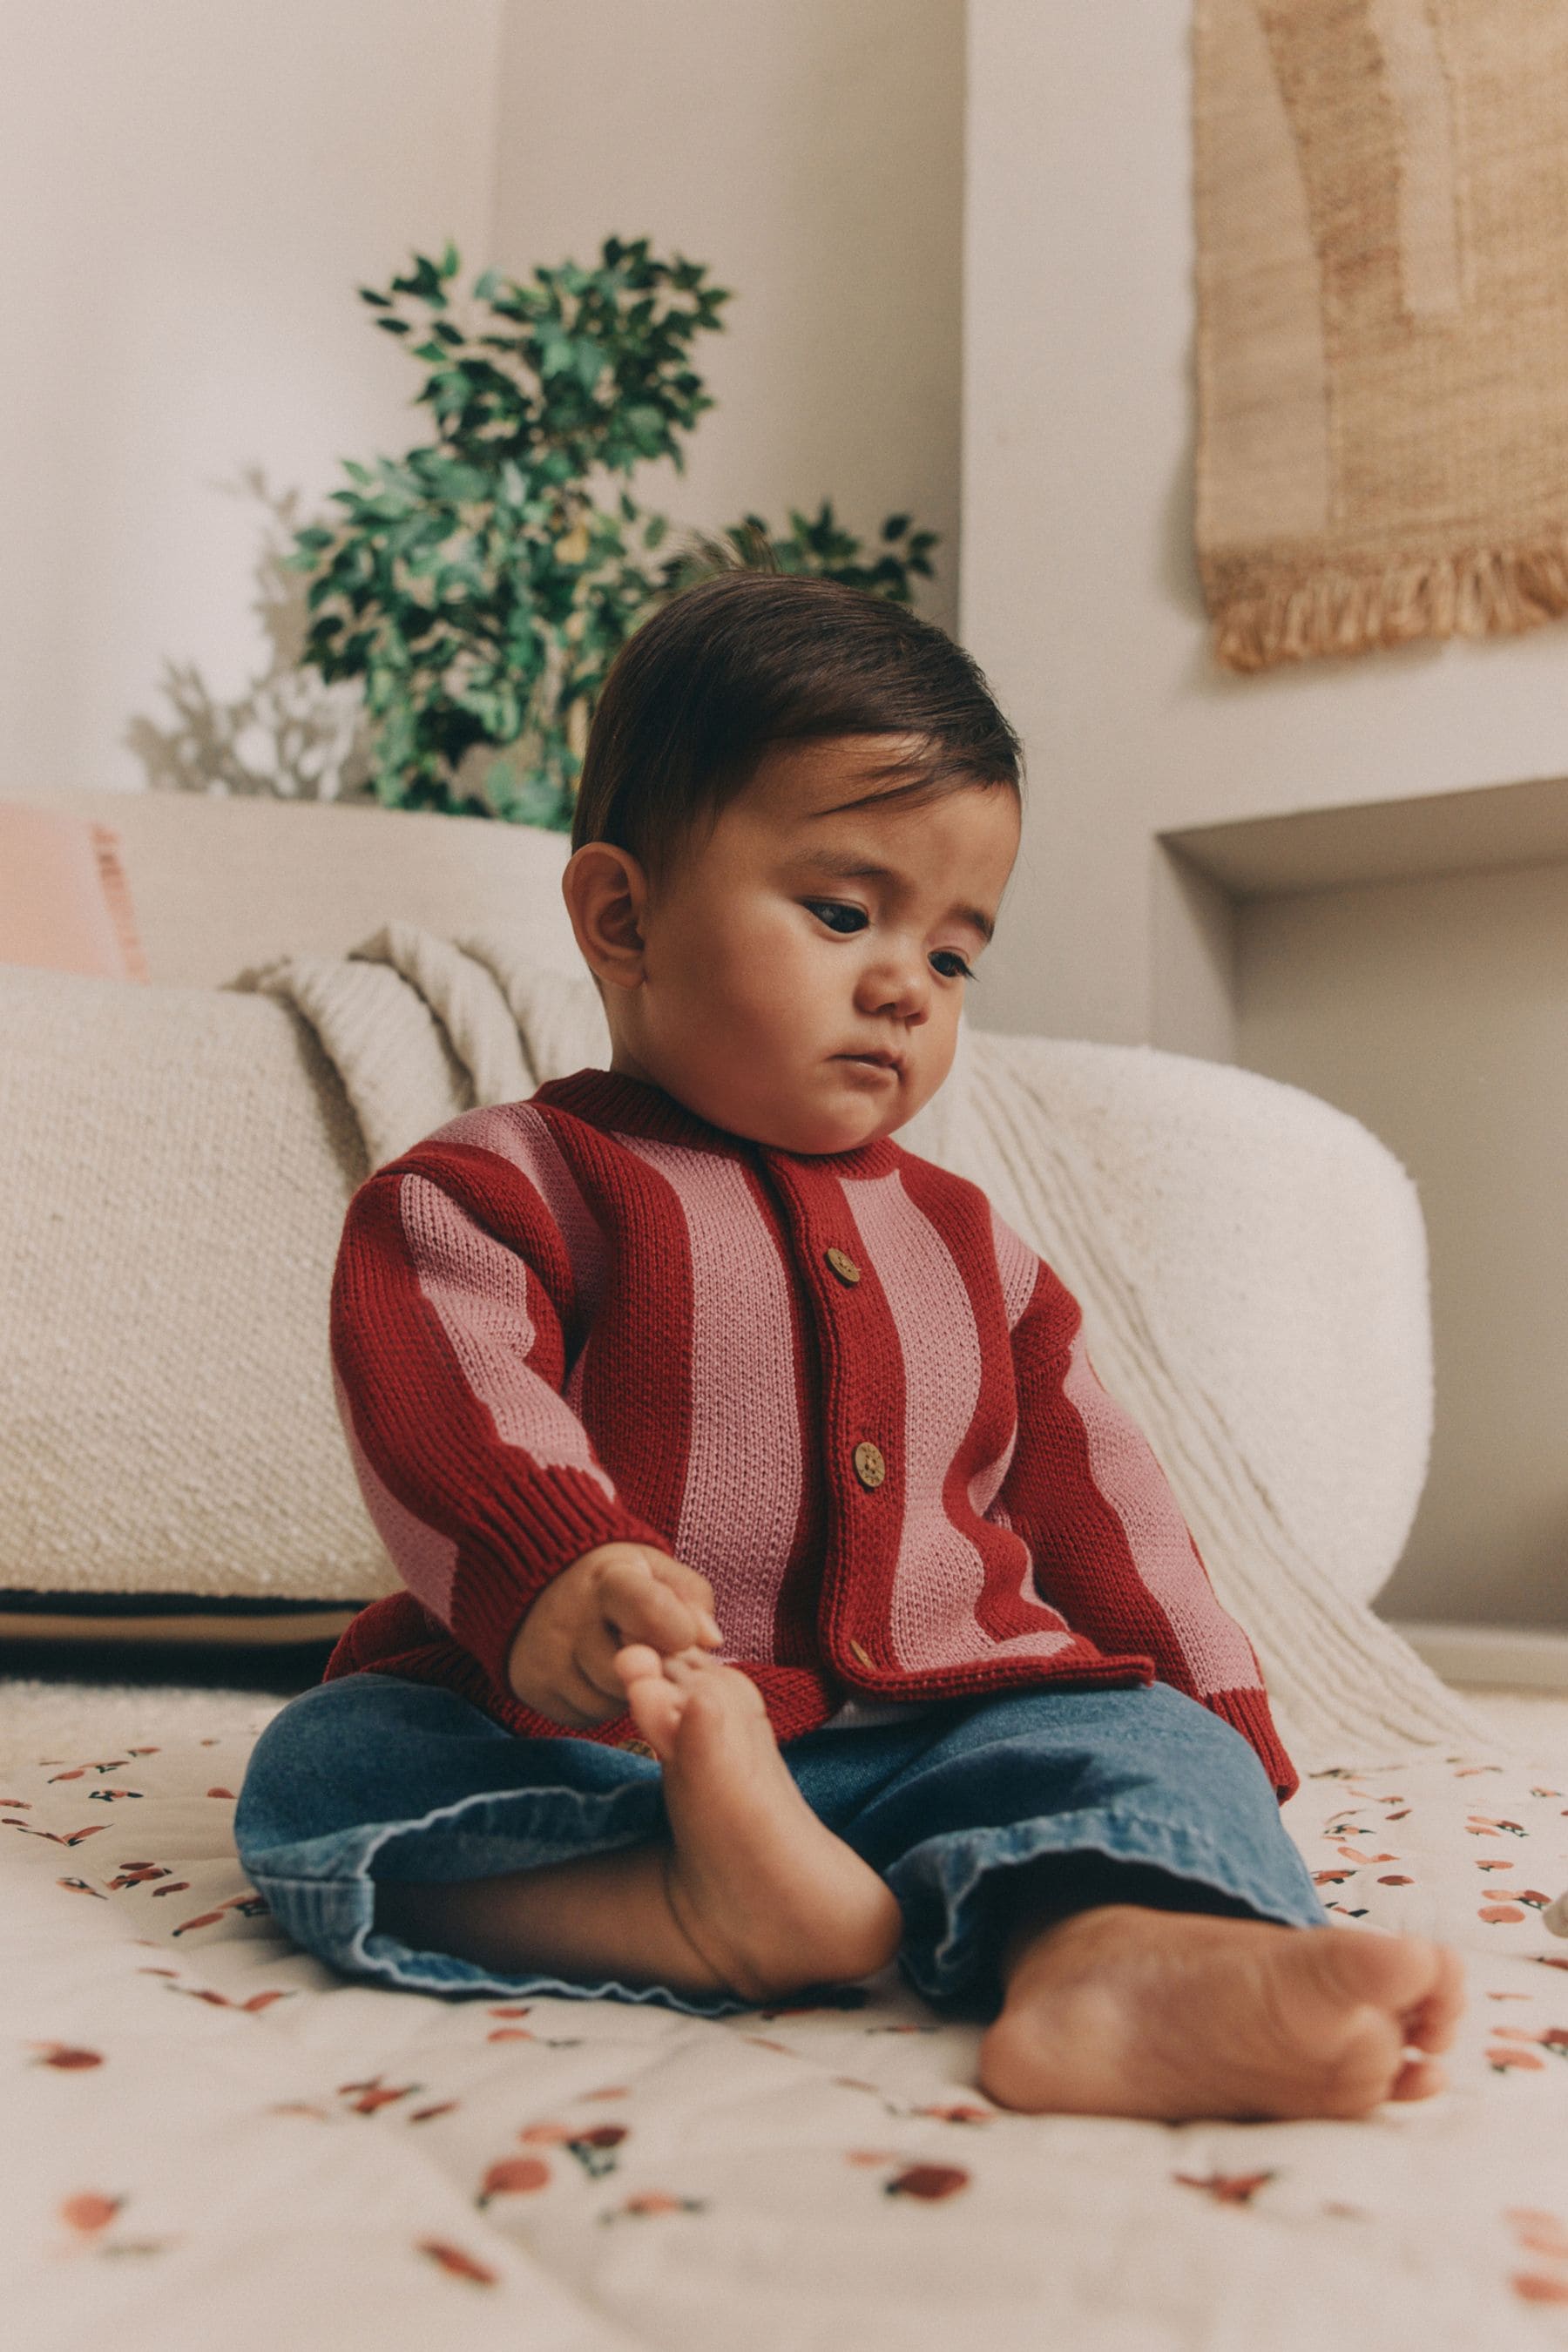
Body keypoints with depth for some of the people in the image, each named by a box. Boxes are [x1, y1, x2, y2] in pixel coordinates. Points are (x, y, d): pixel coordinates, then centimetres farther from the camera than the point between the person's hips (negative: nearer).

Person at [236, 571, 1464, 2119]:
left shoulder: (963, 1243, 21)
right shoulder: (487, 1189, 3)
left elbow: (1090, 1502, 22)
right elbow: (452, 1422, -16)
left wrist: (1210, 1716, 14)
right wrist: (553, 1581, -37)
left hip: (940, 1732, 4)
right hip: (595, 1740, -3)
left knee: (1144, 1745, -20)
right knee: (334, 1763, -26)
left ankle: (1107, 1956, -50)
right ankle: (703, 1911, -46)